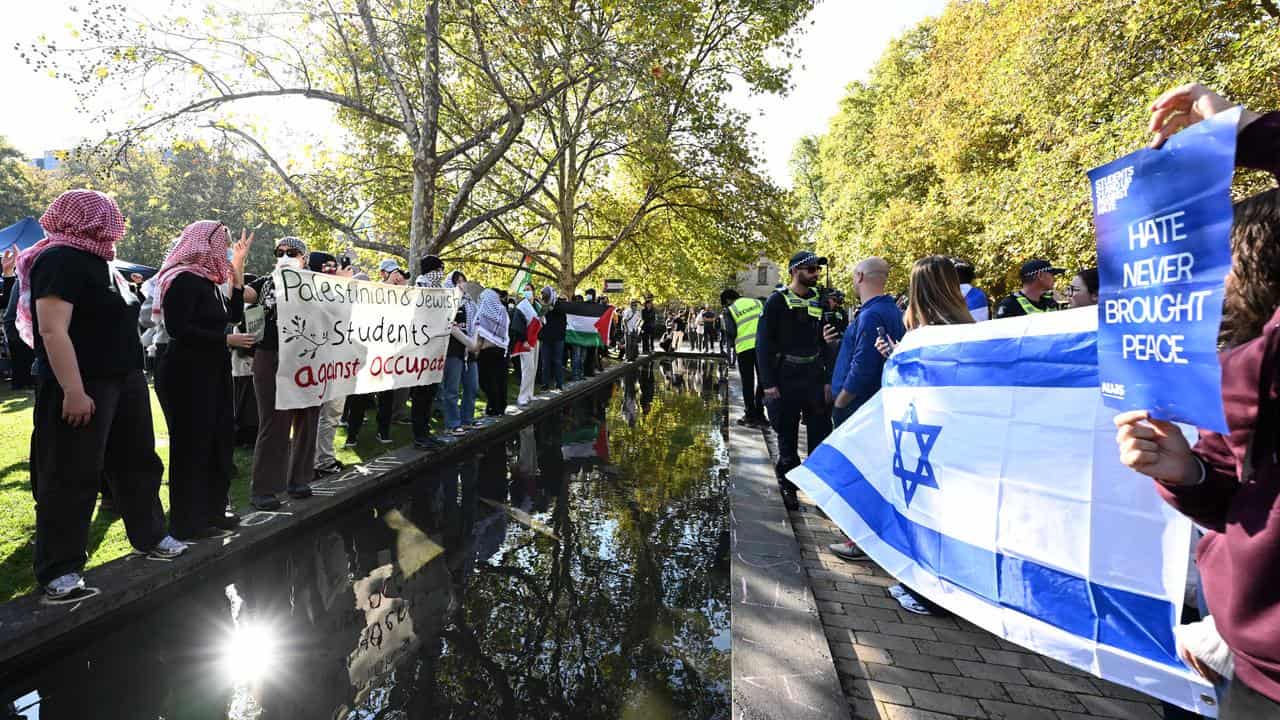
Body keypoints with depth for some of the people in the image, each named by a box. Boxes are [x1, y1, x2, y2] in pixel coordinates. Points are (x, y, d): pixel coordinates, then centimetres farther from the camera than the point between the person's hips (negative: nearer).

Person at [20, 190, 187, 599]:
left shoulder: (98, 261, 15)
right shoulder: (60, 260, -14)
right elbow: (53, 331, -22)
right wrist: (73, 391, -27)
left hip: (125, 381, 9)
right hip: (82, 389, -9)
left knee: (137, 463, 17)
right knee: (71, 477, -1)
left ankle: (150, 536, 31)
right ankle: (59, 571, 9)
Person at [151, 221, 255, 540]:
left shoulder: (207, 280, 13)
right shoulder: (183, 279, -14)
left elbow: (234, 315, 13)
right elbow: (178, 329, -21)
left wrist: (238, 270, 11)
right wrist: (225, 339, -15)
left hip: (210, 374, 9)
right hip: (186, 376, -9)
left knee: (218, 441, 13)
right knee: (192, 445, -3)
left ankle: (212, 511, 24)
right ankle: (187, 522, 7)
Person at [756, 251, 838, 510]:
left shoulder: (818, 301, 9)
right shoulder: (777, 301, -6)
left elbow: (823, 342, 13)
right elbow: (763, 343, -9)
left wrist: (828, 380, 6)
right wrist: (768, 384, -14)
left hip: (815, 379, 4)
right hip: (785, 380, -4)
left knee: (821, 436, 5)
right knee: (787, 439, 6)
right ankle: (788, 487, 22)